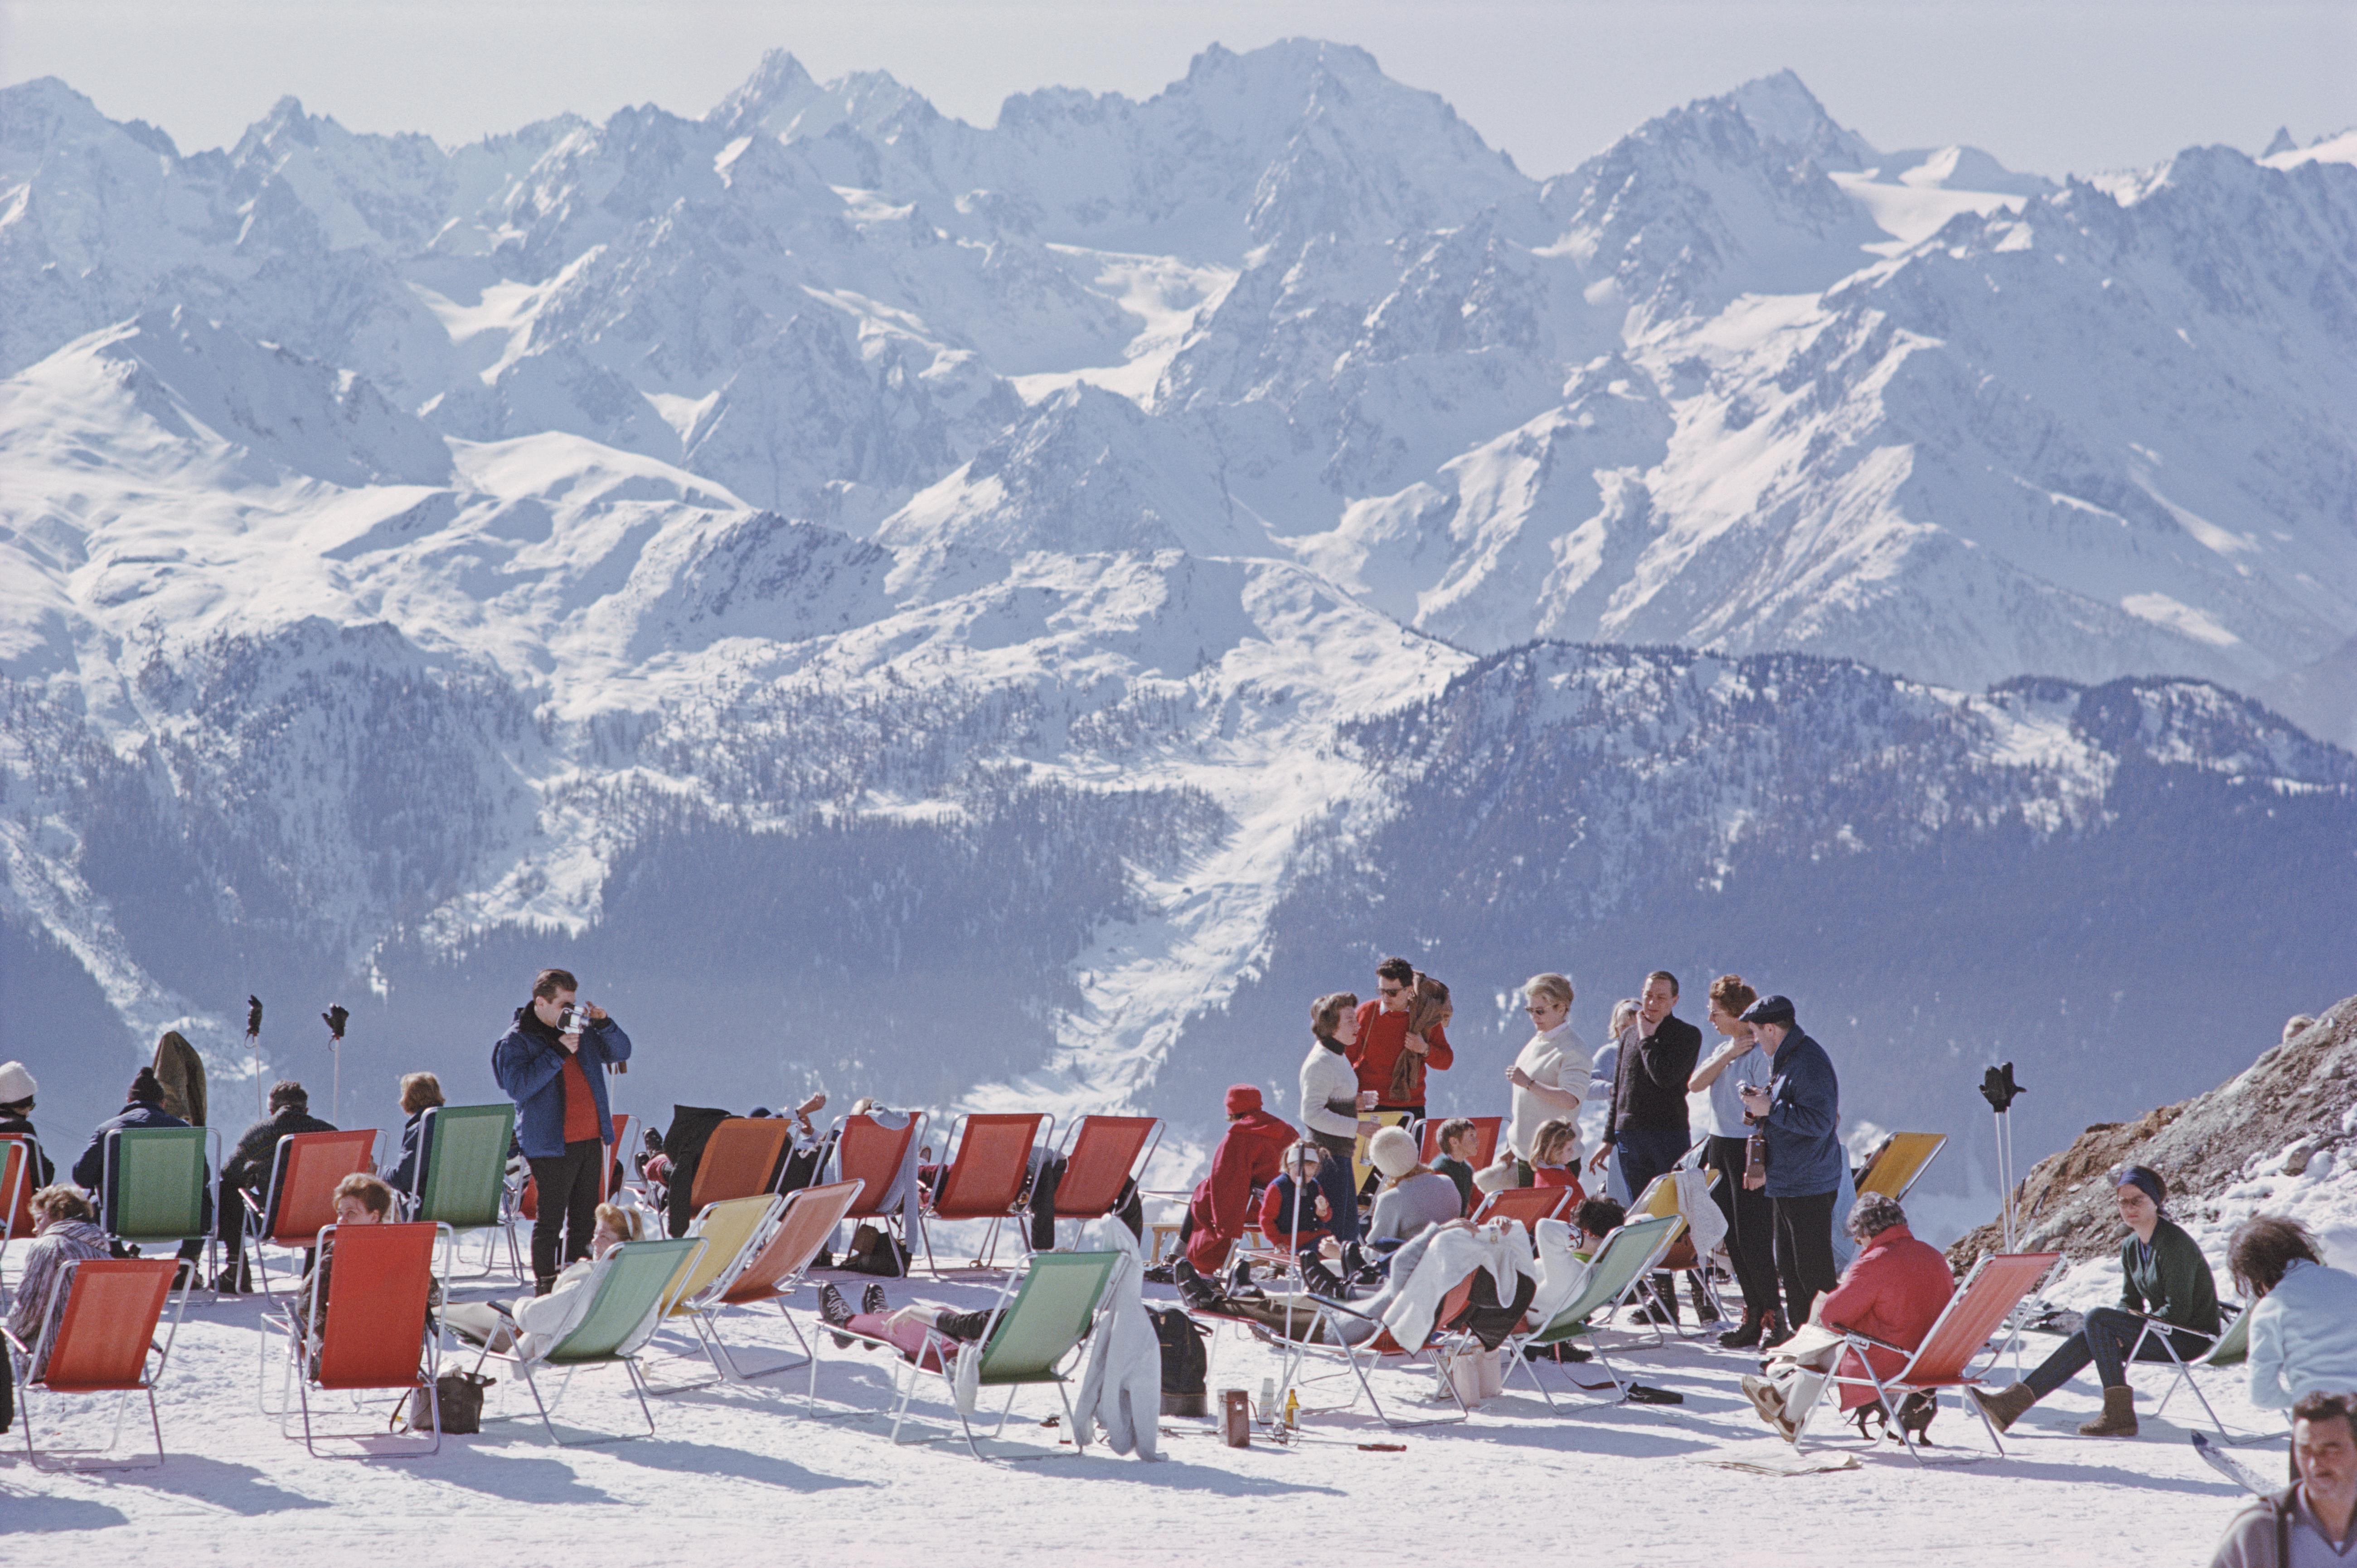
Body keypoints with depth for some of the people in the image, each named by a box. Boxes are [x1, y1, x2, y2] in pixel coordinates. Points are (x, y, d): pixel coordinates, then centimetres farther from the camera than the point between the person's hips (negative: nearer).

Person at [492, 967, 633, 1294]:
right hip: (552, 1145, -7)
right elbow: (518, 1086, -19)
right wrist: (558, 1053, -21)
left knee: (584, 1218, 12)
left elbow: (620, 1053, 16)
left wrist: (604, 1024, -3)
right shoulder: (516, 1041, -6)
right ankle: (545, 1286, -1)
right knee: (551, 1219, -6)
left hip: (591, 1140, 7)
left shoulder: (582, 1031, 13)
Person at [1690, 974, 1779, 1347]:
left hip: (1748, 1150, -9)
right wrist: (1727, 1055, -8)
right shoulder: (1723, 1050, 15)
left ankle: (1772, 1319, -3)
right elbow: (1695, 1085, 3)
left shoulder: (1760, 1053, -13)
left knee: (1753, 1240, -9)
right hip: (1720, 1148, 9)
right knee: (1733, 1239, 9)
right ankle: (1754, 1315, 16)